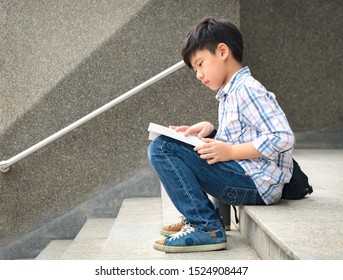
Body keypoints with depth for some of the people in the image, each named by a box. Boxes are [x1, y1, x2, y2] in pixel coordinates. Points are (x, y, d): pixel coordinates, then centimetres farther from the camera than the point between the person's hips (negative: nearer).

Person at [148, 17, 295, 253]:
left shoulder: (247, 90, -13)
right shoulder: (229, 93, 17)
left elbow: (282, 137, -21)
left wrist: (230, 152, -20)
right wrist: (209, 130, 6)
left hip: (256, 184, -10)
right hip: (244, 177, 10)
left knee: (162, 148, -16)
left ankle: (206, 227, -18)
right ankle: (197, 216, 17)